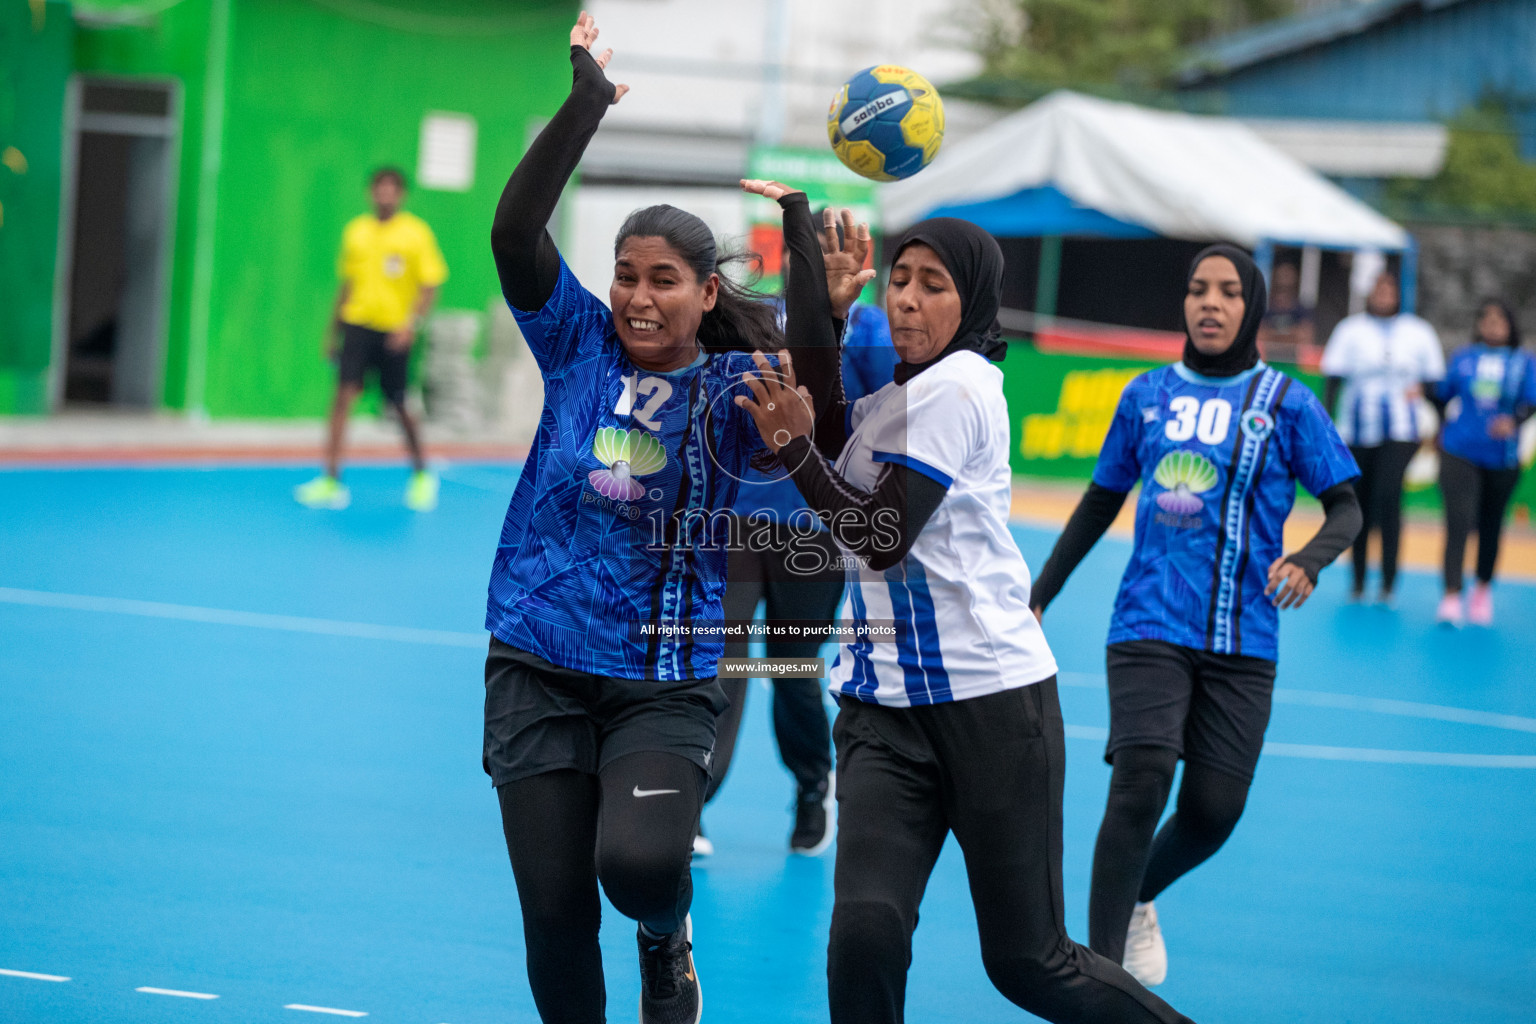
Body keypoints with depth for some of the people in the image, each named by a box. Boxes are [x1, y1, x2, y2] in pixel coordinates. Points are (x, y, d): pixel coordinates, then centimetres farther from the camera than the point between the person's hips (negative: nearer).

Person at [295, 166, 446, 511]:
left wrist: (412, 324, -18)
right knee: (344, 395, -12)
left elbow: (430, 285, -4)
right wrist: (333, 331, 18)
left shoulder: (417, 233, -2)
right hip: (357, 324, 3)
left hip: (395, 333, -2)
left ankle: (421, 475, 28)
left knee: (399, 405, 6)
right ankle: (331, 480, -13)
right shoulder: (356, 231, 10)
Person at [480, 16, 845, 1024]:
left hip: (667, 683, -2)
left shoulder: (736, 390, -2)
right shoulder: (581, 344, 3)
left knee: (637, 862, -27)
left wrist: (801, 222, -27)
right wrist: (588, 100, -14)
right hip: (540, 667, 2)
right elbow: (515, 230, -9)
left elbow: (818, 430, -22)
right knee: (554, 917, 1)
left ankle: (667, 938, 10)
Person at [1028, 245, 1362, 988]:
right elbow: (1101, 503, 18)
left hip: (1241, 641, 0)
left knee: (1213, 812, -2)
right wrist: (1039, 597, 18)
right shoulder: (1147, 395, 7)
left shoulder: (1285, 404, 2)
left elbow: (1346, 508, 2)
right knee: (1139, 785, -18)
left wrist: (1308, 560, -20)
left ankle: (1136, 900, 32)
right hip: (1149, 628, 0)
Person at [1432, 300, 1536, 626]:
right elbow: (1442, 396, 15)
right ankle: (1451, 597, -16)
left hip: (1501, 459, 1)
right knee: (1458, 522, -15)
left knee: (1490, 526, 11)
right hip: (1460, 452, -1)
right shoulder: (1463, 358, 6)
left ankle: (1483, 590, 33)